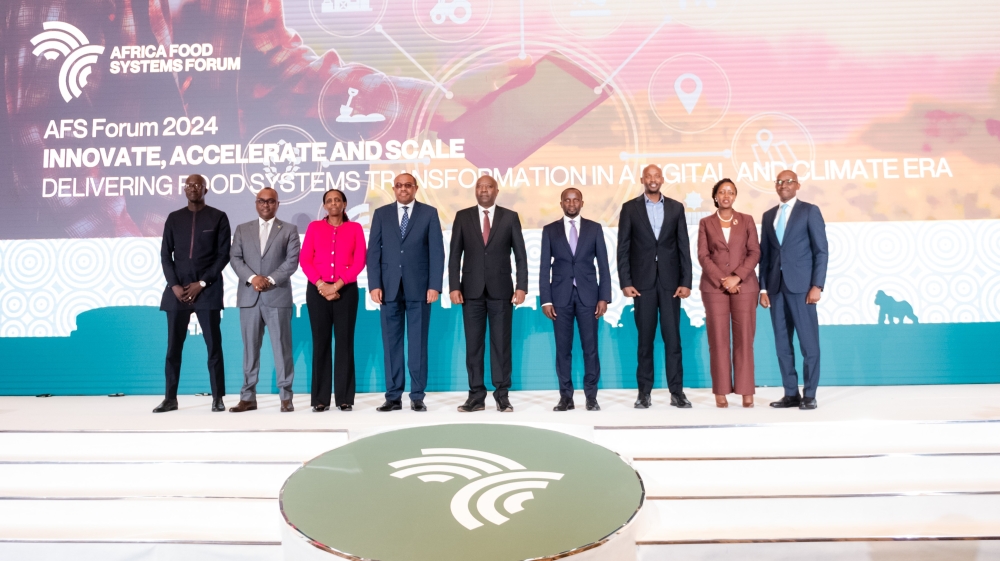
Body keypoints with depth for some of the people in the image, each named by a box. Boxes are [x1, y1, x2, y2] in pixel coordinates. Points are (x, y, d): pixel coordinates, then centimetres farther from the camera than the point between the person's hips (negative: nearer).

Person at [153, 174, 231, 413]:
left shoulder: (218, 217, 5)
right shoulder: (174, 218, 12)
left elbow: (223, 255, -1)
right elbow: (165, 255, 9)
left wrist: (202, 283, -9)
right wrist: (175, 285, -4)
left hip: (208, 289, -3)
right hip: (177, 289, 3)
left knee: (213, 345, -2)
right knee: (173, 346, 4)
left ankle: (218, 398, 4)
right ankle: (170, 398, 12)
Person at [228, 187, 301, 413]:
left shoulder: (289, 230, 8)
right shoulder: (242, 229, 15)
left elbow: (292, 260, -3)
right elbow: (235, 258, 5)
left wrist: (271, 280, -14)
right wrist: (252, 278, -11)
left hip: (278, 296, -2)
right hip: (249, 297, 2)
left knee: (282, 347, -1)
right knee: (250, 348, 5)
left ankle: (286, 397, 5)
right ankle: (248, 397, 12)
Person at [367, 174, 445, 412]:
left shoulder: (429, 213, 5)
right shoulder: (381, 214, 10)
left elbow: (436, 251, 0)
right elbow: (373, 251, 5)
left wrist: (435, 285, -9)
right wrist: (374, 285, -5)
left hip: (419, 287, -2)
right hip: (389, 287, 2)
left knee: (418, 343, 2)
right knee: (391, 343, 4)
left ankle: (417, 396, 10)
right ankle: (393, 397, 12)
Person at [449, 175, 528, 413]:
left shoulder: (510, 217, 5)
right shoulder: (463, 216, 7)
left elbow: (520, 255, 3)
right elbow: (455, 255, 4)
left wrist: (521, 286, -6)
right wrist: (454, 287, -5)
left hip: (501, 289, -1)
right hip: (471, 289, 1)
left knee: (501, 343, 3)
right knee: (473, 344, 3)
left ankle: (502, 395, 10)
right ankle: (476, 396, 10)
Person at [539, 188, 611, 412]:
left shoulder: (594, 228, 7)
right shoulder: (550, 230, 6)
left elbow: (603, 265, 4)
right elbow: (545, 268, 3)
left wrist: (604, 297, -4)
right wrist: (545, 299, -5)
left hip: (587, 295, 0)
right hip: (560, 296, 0)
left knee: (590, 347, 1)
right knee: (563, 348, 3)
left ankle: (591, 396, 10)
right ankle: (566, 397, 10)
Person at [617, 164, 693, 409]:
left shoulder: (676, 207, 8)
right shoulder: (630, 208, 4)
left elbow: (683, 247, 5)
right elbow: (623, 248, 1)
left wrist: (686, 282, -3)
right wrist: (625, 282, -7)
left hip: (670, 281, 1)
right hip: (643, 281, -1)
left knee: (673, 338, 2)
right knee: (645, 338, 4)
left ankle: (677, 392, 9)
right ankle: (644, 392, 11)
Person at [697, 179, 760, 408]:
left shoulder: (747, 220, 9)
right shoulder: (706, 223, 8)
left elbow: (754, 252, 2)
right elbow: (703, 255, 0)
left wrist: (737, 277, -11)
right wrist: (723, 280, -11)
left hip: (744, 285, 1)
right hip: (714, 286, 0)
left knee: (744, 338, 0)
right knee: (718, 338, -1)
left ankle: (746, 390, 6)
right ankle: (721, 391, 5)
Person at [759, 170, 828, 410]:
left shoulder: (810, 211, 3)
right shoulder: (769, 215, 16)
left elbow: (821, 251, -3)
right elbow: (764, 254, 13)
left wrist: (817, 286, -12)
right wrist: (763, 287, 6)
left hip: (801, 285, -4)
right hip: (776, 287, 5)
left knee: (809, 342, -1)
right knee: (782, 343, 6)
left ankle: (809, 395, 7)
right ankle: (791, 394, 14)